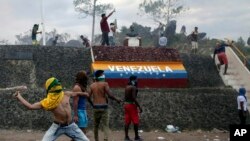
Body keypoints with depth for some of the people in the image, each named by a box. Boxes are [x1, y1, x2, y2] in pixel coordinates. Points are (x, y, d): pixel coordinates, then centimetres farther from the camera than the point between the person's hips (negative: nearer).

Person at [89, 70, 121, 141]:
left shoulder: (92, 85, 6)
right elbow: (109, 95, -13)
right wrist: (117, 99, 2)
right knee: (105, 125, -3)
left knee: (96, 125, 15)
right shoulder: (104, 84, -7)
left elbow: (89, 96, 5)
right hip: (103, 107, -4)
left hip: (95, 107, 4)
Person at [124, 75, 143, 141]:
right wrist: (139, 106, -18)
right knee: (136, 121, 0)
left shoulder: (127, 87, 13)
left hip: (126, 104, 8)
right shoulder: (133, 87, -14)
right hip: (131, 104, -8)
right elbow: (134, 98, -21)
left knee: (127, 121, 7)